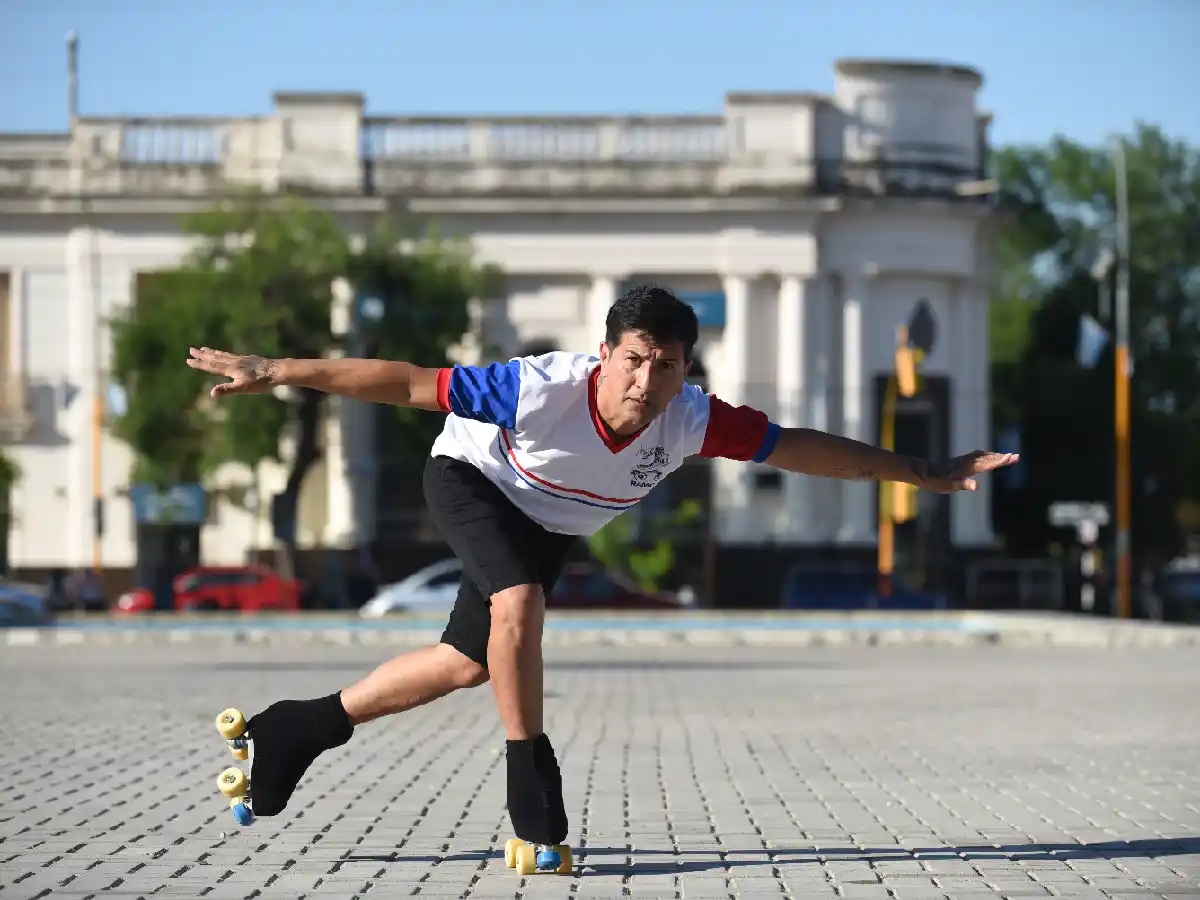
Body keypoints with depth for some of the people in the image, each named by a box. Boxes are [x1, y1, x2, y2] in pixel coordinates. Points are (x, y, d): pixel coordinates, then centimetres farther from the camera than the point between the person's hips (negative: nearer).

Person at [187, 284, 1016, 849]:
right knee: (520, 601, -33)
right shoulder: (543, 390, -42)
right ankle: (529, 770, -17)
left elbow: (799, 447, -22)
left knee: (469, 664, 13)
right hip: (470, 479, -5)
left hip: (553, 526, 5)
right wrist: (275, 374, -38)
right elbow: (408, 384, -37)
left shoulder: (692, 420, -32)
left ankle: (310, 725, 31)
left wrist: (926, 473, -21)